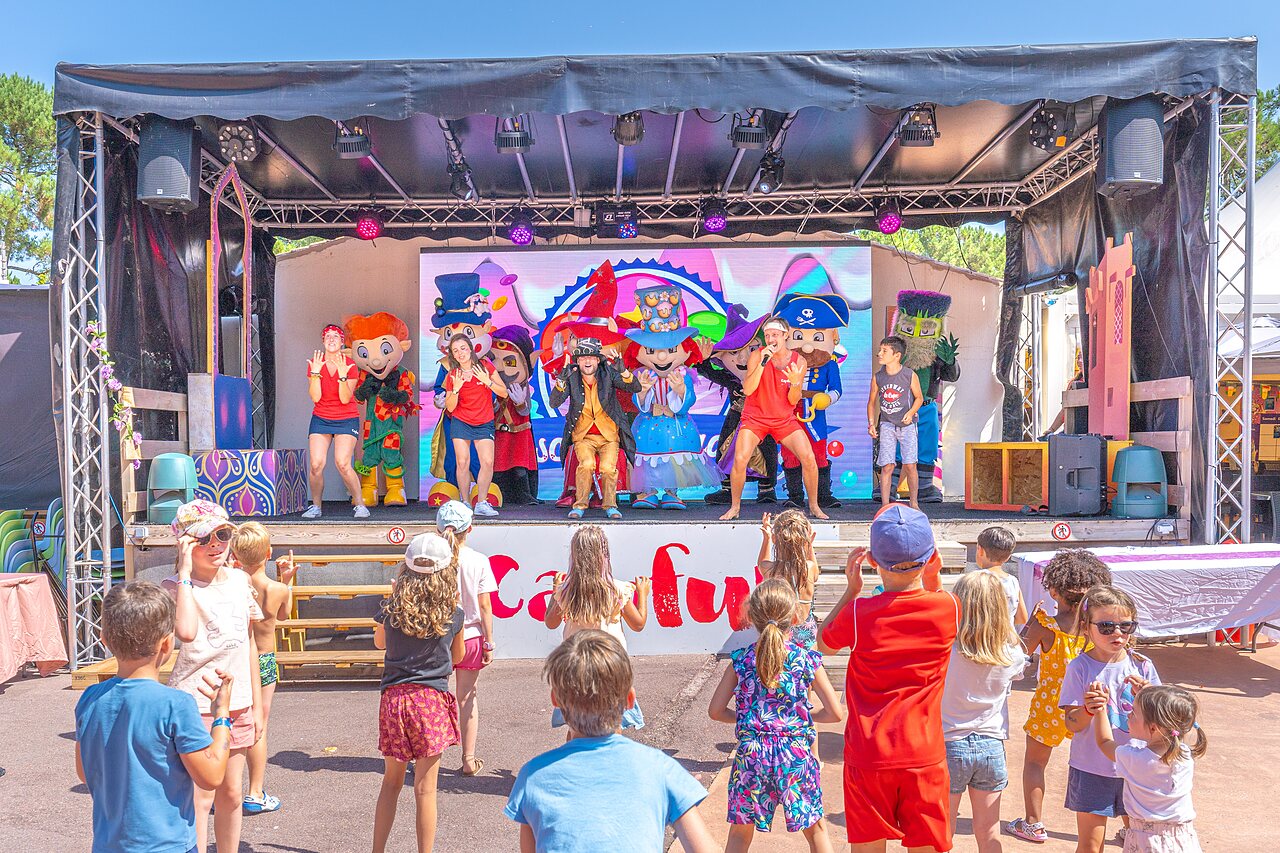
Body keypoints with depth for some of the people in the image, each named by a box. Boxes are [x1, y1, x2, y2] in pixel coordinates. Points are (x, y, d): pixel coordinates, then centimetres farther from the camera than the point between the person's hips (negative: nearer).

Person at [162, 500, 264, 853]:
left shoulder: (240, 580, 5)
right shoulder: (176, 586, -11)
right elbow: (186, 632, -33)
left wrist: (256, 704, 12)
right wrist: (185, 572, -26)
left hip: (237, 704, 6)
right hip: (196, 704, -5)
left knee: (231, 794, 15)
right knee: (200, 798, -1)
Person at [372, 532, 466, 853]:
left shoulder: (391, 608, -3)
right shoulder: (453, 615, -6)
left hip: (393, 698, 2)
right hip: (431, 700, -2)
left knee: (391, 782, 18)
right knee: (425, 788, 6)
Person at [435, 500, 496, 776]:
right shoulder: (479, 561, -10)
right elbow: (484, 606, -7)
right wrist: (488, 643, 2)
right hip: (470, 636, 1)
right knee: (467, 697, 13)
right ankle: (469, 760, 22)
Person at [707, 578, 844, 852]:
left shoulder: (740, 661, -2)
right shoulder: (807, 659, -5)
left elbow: (716, 711, 0)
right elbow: (836, 713, -4)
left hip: (751, 755, 1)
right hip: (796, 756, -1)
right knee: (815, 829, 18)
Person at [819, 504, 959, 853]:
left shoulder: (859, 613, -14)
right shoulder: (947, 608, -9)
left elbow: (823, 642, 9)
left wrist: (851, 589, 9)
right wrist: (933, 580, 8)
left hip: (868, 756, -1)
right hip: (925, 756, 1)